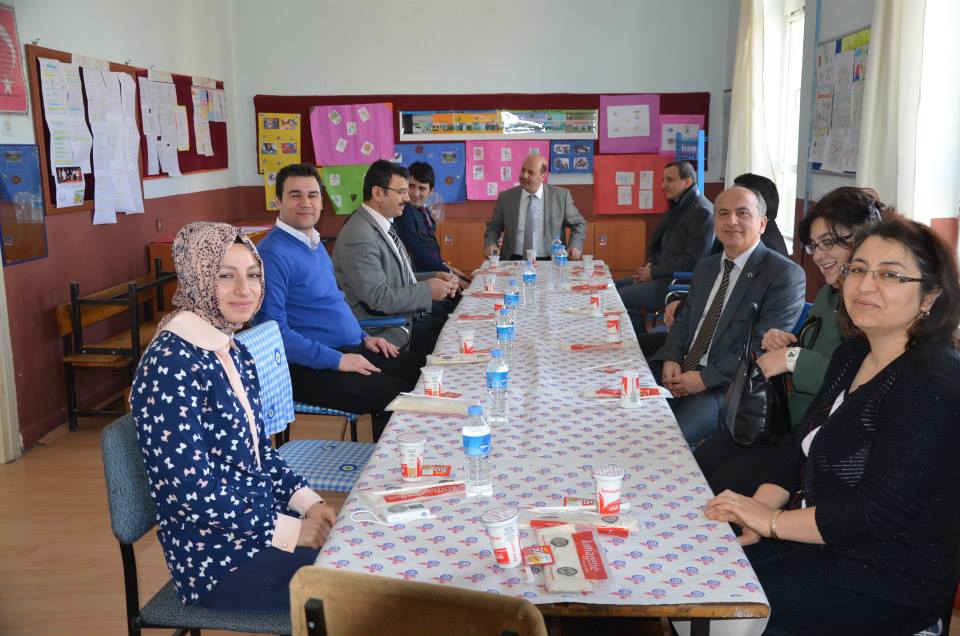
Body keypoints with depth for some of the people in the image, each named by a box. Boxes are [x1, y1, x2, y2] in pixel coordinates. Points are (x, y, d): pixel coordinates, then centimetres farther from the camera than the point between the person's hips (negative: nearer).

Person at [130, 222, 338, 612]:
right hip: (218, 561, -8)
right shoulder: (171, 365, -20)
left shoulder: (234, 353, 6)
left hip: (261, 525, 8)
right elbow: (192, 491, -22)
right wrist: (287, 529, -18)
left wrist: (307, 500, -1)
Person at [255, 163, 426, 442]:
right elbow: (275, 331, -23)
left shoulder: (316, 244, 14)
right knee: (398, 398, -22)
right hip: (310, 368, -9)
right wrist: (338, 360, -21)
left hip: (350, 351, 10)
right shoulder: (272, 254, -16)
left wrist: (364, 337, 13)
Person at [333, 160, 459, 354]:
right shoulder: (359, 237, -19)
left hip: (409, 317, 9)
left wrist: (434, 277, 3)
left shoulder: (384, 226, 11)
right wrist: (428, 290, -15)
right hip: (392, 334, -9)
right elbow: (379, 298, -22)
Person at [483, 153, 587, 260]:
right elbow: (494, 227, 16)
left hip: (548, 262, 0)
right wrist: (490, 244, -4)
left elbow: (578, 224, 12)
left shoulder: (561, 196, 3)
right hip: (514, 261, 1)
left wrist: (575, 246, -6)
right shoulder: (506, 197, 7)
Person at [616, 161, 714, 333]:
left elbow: (692, 262, -20)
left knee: (624, 297, -22)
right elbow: (656, 246, 25)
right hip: (666, 275, 10)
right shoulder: (677, 207, 15)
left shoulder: (702, 212, -15)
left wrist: (654, 272, -13)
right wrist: (650, 266, 4)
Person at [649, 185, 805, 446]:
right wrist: (671, 360, -3)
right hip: (681, 374, 7)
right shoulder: (706, 267, 16)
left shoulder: (785, 274, -9)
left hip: (729, 386, -7)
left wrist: (706, 378, -19)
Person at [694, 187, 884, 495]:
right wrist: (785, 343, 1)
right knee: (699, 464, -3)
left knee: (727, 482, -15)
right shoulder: (829, 294, 12)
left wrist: (794, 359, -23)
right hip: (790, 420, 8)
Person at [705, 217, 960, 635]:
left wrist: (772, 521, -18)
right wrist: (755, 510, -6)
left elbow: (880, 512, -26)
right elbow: (802, 447, 9)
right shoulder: (853, 354, 6)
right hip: (819, 538, 8)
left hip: (887, 583, -8)